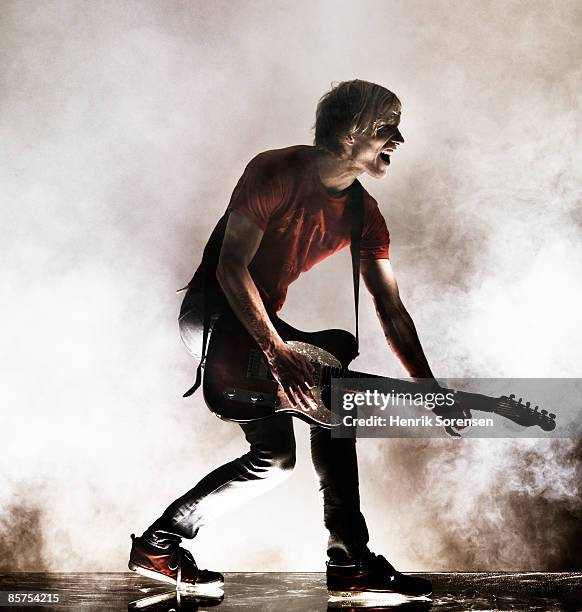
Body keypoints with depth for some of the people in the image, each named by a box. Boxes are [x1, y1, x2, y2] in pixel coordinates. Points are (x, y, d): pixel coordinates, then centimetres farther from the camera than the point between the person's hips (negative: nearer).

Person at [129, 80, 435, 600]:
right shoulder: (275, 172, -18)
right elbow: (231, 266, -24)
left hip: (260, 321, 8)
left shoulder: (365, 217, 1)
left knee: (273, 455, 3)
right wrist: (277, 351, -30)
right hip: (211, 310, -8)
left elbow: (391, 311, 0)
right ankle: (350, 558, -10)